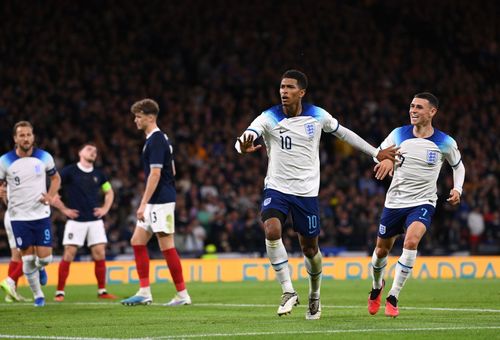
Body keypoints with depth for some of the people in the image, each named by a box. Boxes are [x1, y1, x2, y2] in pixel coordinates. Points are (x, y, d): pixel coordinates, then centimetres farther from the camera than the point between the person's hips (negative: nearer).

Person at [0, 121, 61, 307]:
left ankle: (40, 268, 33)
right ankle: (38, 295, 15)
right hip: (19, 216, -1)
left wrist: (50, 196, -5)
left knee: (45, 257, -5)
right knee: (28, 258, -1)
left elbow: (56, 178, 12)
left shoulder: (44, 157, -3)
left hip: (41, 214, 1)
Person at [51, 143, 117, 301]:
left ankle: (102, 291, 7)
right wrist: (63, 209, -5)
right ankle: (60, 292, -2)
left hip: (95, 220, 4)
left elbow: (109, 192, 26)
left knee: (99, 254, -2)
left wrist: (105, 208, 11)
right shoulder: (69, 171, -3)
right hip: (75, 221, -4)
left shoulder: (98, 174, 11)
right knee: (69, 254, -8)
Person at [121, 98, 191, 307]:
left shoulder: (156, 141, -15)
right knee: (137, 241, 9)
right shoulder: (159, 139, 15)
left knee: (167, 246, -7)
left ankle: (182, 294, -2)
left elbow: (155, 174, -21)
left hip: (161, 201, -10)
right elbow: (171, 171, 21)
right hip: (154, 203, 10)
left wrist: (143, 204, -22)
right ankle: (145, 292, 8)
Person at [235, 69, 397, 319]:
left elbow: (343, 133, 14)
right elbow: (244, 139, -25)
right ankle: (288, 291, -16)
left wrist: (376, 153, 19)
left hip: (306, 192, 1)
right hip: (276, 188, -1)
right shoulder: (269, 118, -10)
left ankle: (314, 296, 35)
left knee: (309, 248, 8)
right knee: (272, 231, -27)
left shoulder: (317, 116, -3)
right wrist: (243, 146, -51)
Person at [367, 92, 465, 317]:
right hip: (394, 202, 3)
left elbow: (458, 166, 12)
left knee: (411, 241, -29)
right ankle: (377, 286, 46)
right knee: (382, 250, 12)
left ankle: (393, 298, -20)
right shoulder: (399, 134, -4)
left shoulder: (445, 142, -6)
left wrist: (457, 189, -6)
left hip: (423, 203, -3)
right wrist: (385, 159, -15)